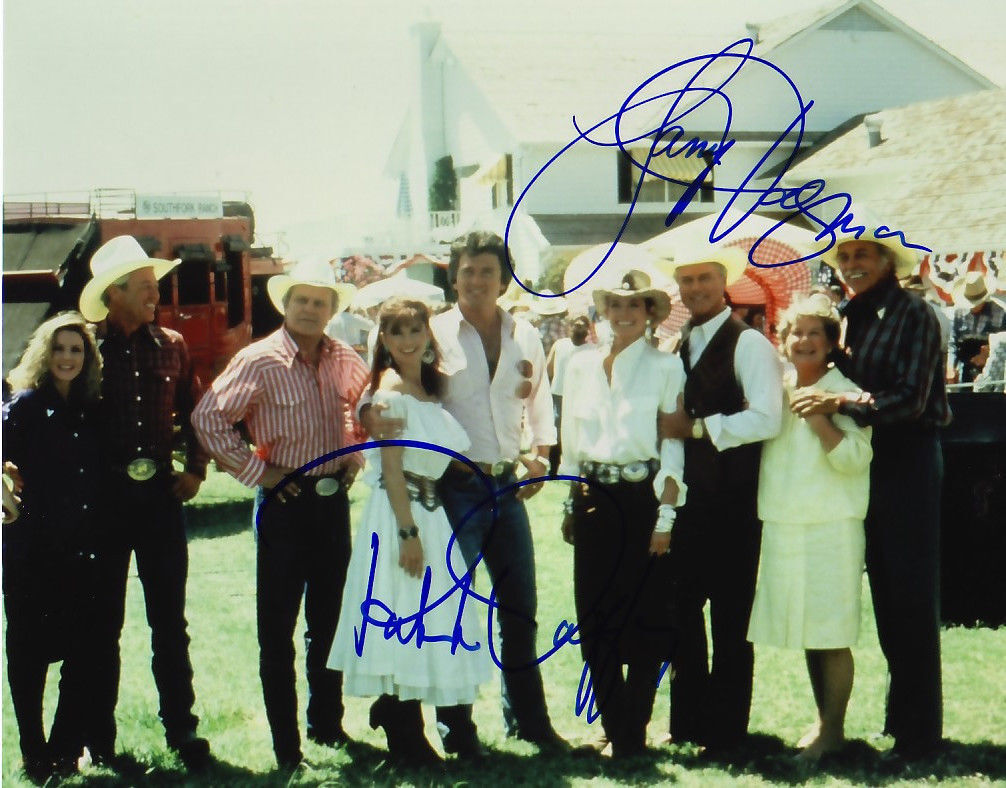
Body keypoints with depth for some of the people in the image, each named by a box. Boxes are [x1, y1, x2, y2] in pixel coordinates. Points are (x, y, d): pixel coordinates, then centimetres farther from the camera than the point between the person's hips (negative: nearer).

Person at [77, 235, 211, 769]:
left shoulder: (170, 346, 6)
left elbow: (193, 413, 17)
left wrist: (195, 469, 8)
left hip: (160, 494, 2)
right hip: (104, 498, -2)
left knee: (169, 621, 7)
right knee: (102, 623, 7)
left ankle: (181, 729, 15)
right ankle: (99, 737, 17)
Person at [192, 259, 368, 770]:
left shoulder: (346, 360, 4)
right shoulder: (259, 362, -12)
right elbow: (208, 417, -13)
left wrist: (355, 455, 9)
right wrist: (254, 470, -12)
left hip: (334, 499, 5)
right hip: (286, 502, -5)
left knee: (329, 620, 15)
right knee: (278, 628, 1)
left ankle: (328, 724, 29)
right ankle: (285, 744, 9)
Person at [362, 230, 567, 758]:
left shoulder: (525, 336, 10)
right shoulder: (434, 333, -3)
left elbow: (539, 399, 21)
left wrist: (541, 452, 7)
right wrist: (371, 414, -27)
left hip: (507, 487, 4)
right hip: (455, 486, -4)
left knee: (520, 605, 10)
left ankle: (527, 718, 24)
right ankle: (456, 726, 12)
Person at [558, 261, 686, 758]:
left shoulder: (666, 368, -2)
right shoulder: (581, 366, 10)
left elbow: (673, 447, -6)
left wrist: (666, 516, -11)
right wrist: (570, 506, 13)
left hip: (643, 498, -4)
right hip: (593, 499, 4)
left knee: (645, 616, 1)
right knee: (596, 620, 5)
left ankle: (633, 731, 12)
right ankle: (615, 726, 15)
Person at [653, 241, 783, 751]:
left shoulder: (749, 344, -8)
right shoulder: (675, 346, 14)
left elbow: (766, 419, -20)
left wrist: (694, 428, -17)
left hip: (731, 502, -7)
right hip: (684, 497, 7)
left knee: (730, 619, 2)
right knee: (682, 611, 11)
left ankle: (726, 728, 11)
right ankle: (688, 722, 22)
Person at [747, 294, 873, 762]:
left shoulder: (842, 393, -6)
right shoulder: (777, 391, 13)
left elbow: (854, 456, -17)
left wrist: (817, 414, -20)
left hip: (830, 528, -6)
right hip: (782, 526, 6)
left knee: (830, 634, -3)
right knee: (806, 633, 12)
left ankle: (833, 729, 5)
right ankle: (823, 722, 21)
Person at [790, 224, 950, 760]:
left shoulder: (912, 315, -10)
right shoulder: (851, 318, 10)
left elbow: (911, 399, -18)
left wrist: (840, 403, -24)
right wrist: (823, 400, -2)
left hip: (908, 460, -7)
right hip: (867, 460, 7)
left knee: (912, 594, -4)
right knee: (885, 591, 13)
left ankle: (919, 731, 2)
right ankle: (899, 712, 23)